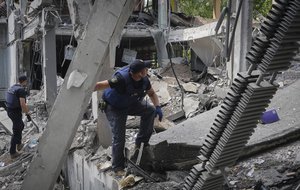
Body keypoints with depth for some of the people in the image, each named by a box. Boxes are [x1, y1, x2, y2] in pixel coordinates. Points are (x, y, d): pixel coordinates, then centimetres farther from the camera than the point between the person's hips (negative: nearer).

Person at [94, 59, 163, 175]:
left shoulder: (144, 79, -16)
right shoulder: (122, 79, -37)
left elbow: (152, 93, 1)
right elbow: (101, 85, -34)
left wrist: (157, 107, -16)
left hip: (131, 104, 6)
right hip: (114, 107, -6)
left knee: (150, 110, -11)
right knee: (119, 136, -12)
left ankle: (141, 143, 2)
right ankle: (117, 167, 6)